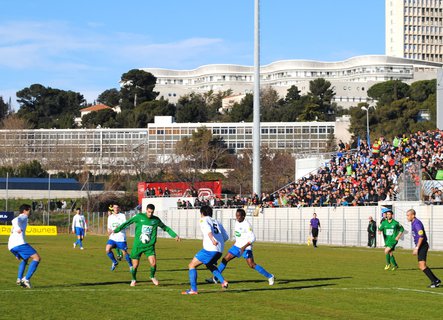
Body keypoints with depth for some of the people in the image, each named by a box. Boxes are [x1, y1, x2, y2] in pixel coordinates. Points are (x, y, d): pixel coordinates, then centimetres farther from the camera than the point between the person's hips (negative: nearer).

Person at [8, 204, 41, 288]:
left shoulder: (20, 218, 33)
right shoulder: (23, 217, 8)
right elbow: (15, 220, -15)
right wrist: (18, 228, -31)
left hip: (11, 246, 9)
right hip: (19, 243, -9)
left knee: (24, 260, 30)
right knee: (37, 258, -7)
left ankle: (19, 279, 10)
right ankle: (26, 279, -16)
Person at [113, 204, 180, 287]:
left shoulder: (156, 220, 4)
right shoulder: (139, 216, -3)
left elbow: (165, 228, 17)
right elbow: (127, 223, 1)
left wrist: (175, 235, 14)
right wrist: (116, 230, -1)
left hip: (149, 246, 1)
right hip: (138, 246, -1)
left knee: (153, 263, -16)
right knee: (135, 266, 0)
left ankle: (152, 277, 14)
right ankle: (134, 279, 29)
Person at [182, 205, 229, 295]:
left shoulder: (203, 220, 5)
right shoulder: (217, 222, 23)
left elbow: (208, 229, -19)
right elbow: (226, 237, 21)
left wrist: (212, 239, -37)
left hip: (210, 249, -7)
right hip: (220, 250, 7)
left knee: (192, 265, 5)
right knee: (209, 265, 34)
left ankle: (193, 290, -3)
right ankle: (223, 281, 17)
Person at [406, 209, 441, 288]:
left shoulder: (417, 223, -16)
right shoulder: (413, 223, 16)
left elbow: (421, 236, -24)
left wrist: (417, 248, -24)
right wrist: (416, 248, 26)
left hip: (422, 246, -10)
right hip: (420, 246, 10)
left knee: (422, 265, -16)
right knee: (421, 266, 11)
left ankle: (435, 281, -14)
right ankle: (436, 280, 16)